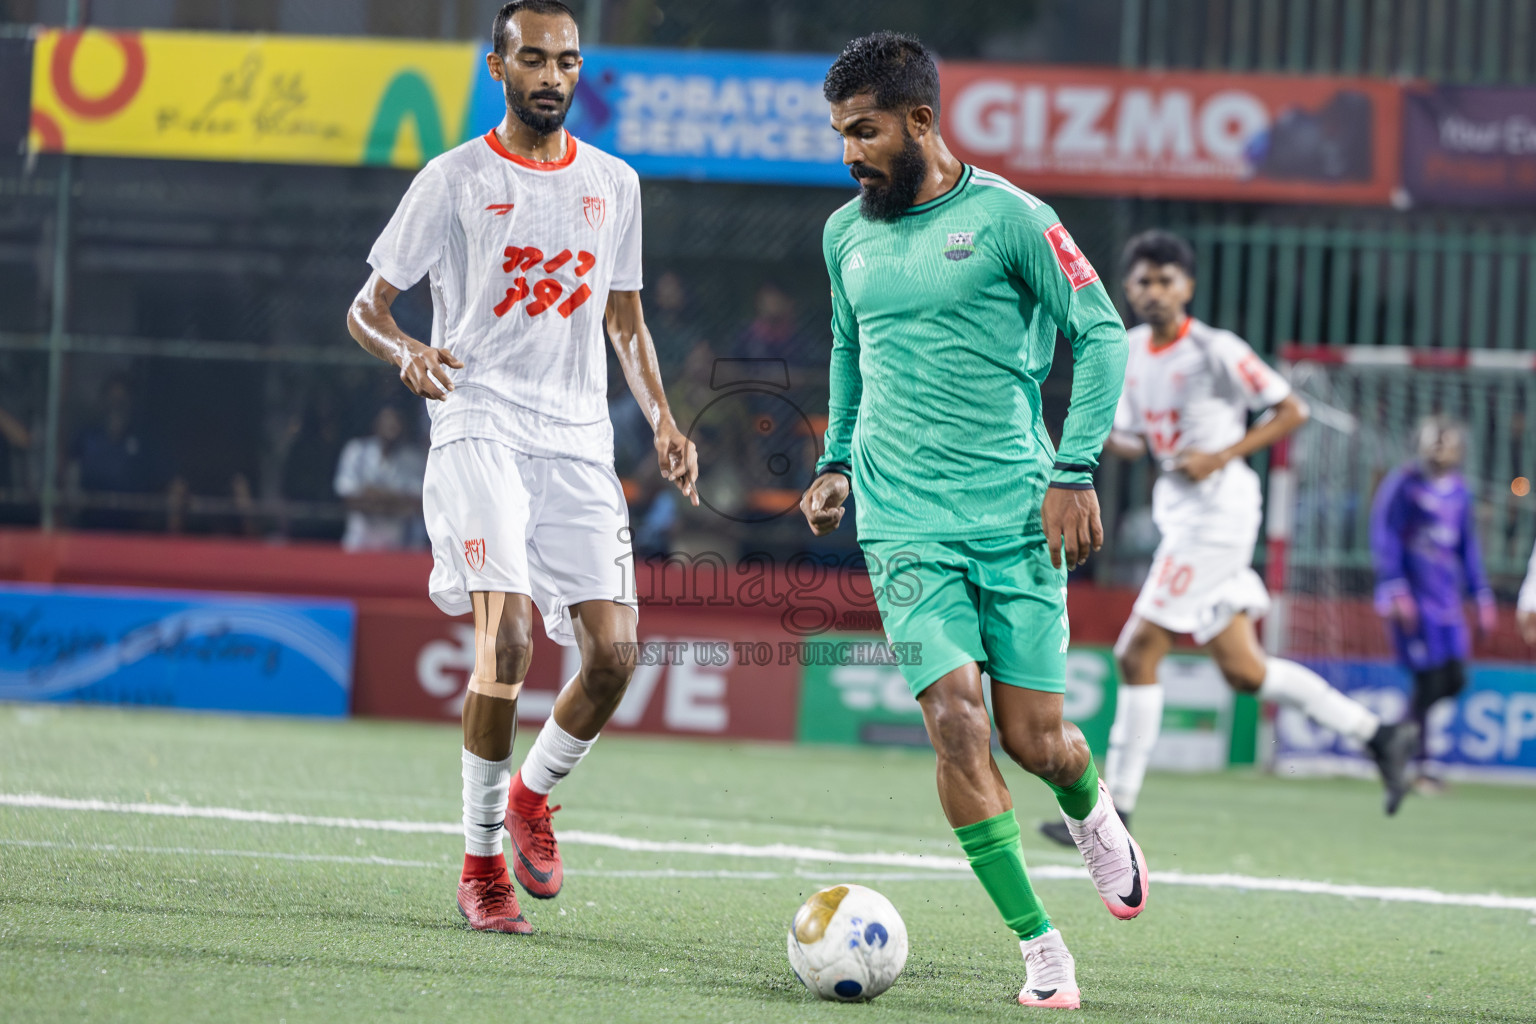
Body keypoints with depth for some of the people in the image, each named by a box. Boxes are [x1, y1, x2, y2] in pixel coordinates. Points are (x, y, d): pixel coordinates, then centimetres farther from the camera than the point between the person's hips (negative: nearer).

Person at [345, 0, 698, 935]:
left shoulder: (613, 184, 13)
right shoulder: (455, 181, 2)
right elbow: (368, 306, 4)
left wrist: (662, 419, 7)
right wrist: (408, 352, -18)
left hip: (581, 443, 4)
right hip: (481, 428, -4)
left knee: (613, 654, -7)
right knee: (507, 637, -21)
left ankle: (533, 790, 23)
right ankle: (481, 861, -8)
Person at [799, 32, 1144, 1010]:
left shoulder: (1009, 217, -6)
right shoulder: (846, 234, 10)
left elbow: (1101, 332, -3)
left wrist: (1076, 469, -9)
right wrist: (836, 460, 16)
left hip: (1017, 516, -3)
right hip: (904, 522, 3)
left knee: (1034, 736, -1)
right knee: (956, 722, -14)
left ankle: (1093, 817, 38)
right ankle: (1041, 948, -7)